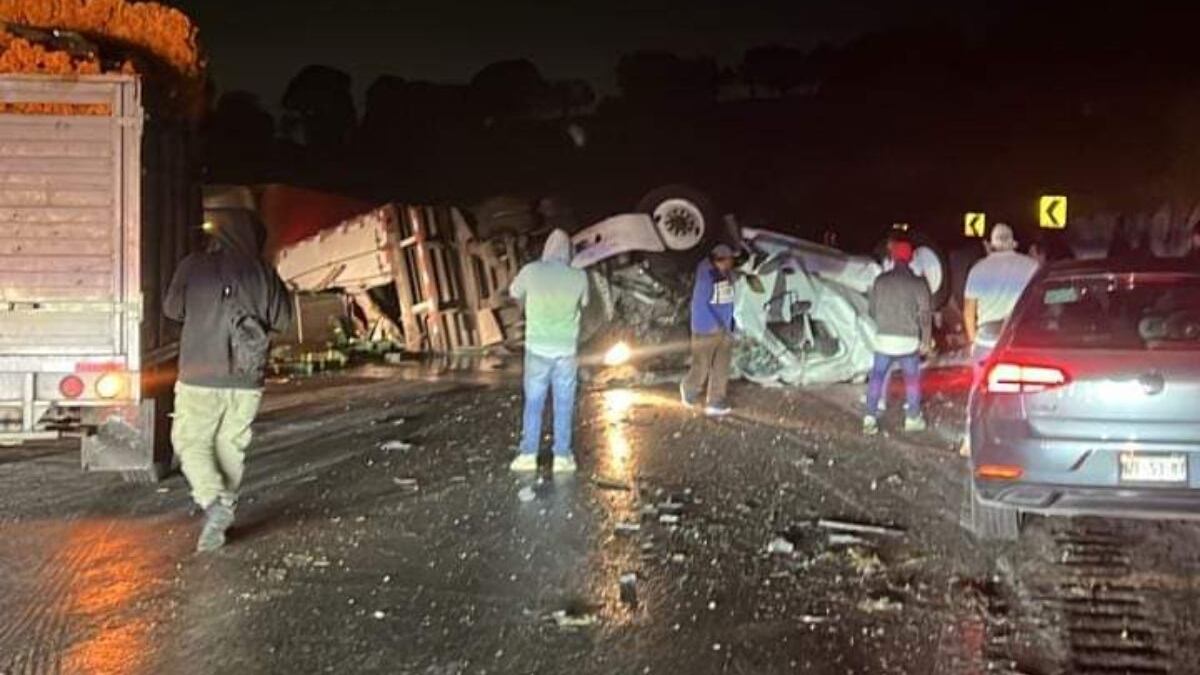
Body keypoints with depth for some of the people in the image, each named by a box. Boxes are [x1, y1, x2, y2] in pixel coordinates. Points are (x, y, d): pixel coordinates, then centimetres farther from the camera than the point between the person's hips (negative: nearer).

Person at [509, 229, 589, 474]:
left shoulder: (531, 271, -8)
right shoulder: (579, 277, -7)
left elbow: (514, 293, 11)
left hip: (537, 349, 0)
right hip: (566, 350, 0)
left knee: (533, 403, 10)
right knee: (564, 405, 8)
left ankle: (528, 454, 10)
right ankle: (562, 456, 10)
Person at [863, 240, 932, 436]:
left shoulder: (881, 280, -1)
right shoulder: (918, 283, -6)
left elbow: (871, 309, 6)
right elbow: (925, 314, -6)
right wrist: (927, 341, 3)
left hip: (884, 338, 1)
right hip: (908, 340, -1)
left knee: (877, 376, 8)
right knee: (912, 377, 15)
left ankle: (870, 418, 1)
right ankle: (913, 418, 21)